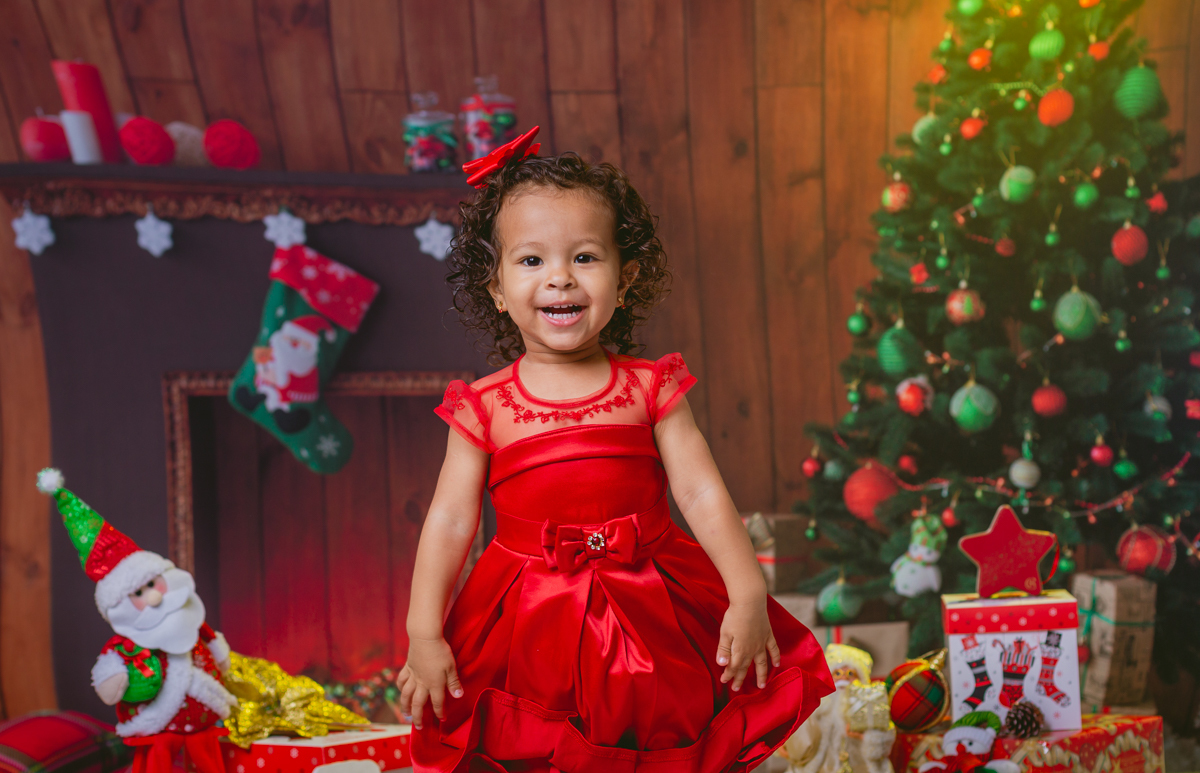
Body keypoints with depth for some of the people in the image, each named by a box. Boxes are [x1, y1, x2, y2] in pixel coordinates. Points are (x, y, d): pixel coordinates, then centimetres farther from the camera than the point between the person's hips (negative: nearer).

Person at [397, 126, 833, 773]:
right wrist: (423, 635, -8)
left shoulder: (650, 388, 1)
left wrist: (749, 595, -12)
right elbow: (449, 520, -1)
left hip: (649, 612, 0)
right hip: (530, 625, 0)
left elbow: (703, 495, -2)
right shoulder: (484, 407, 0)